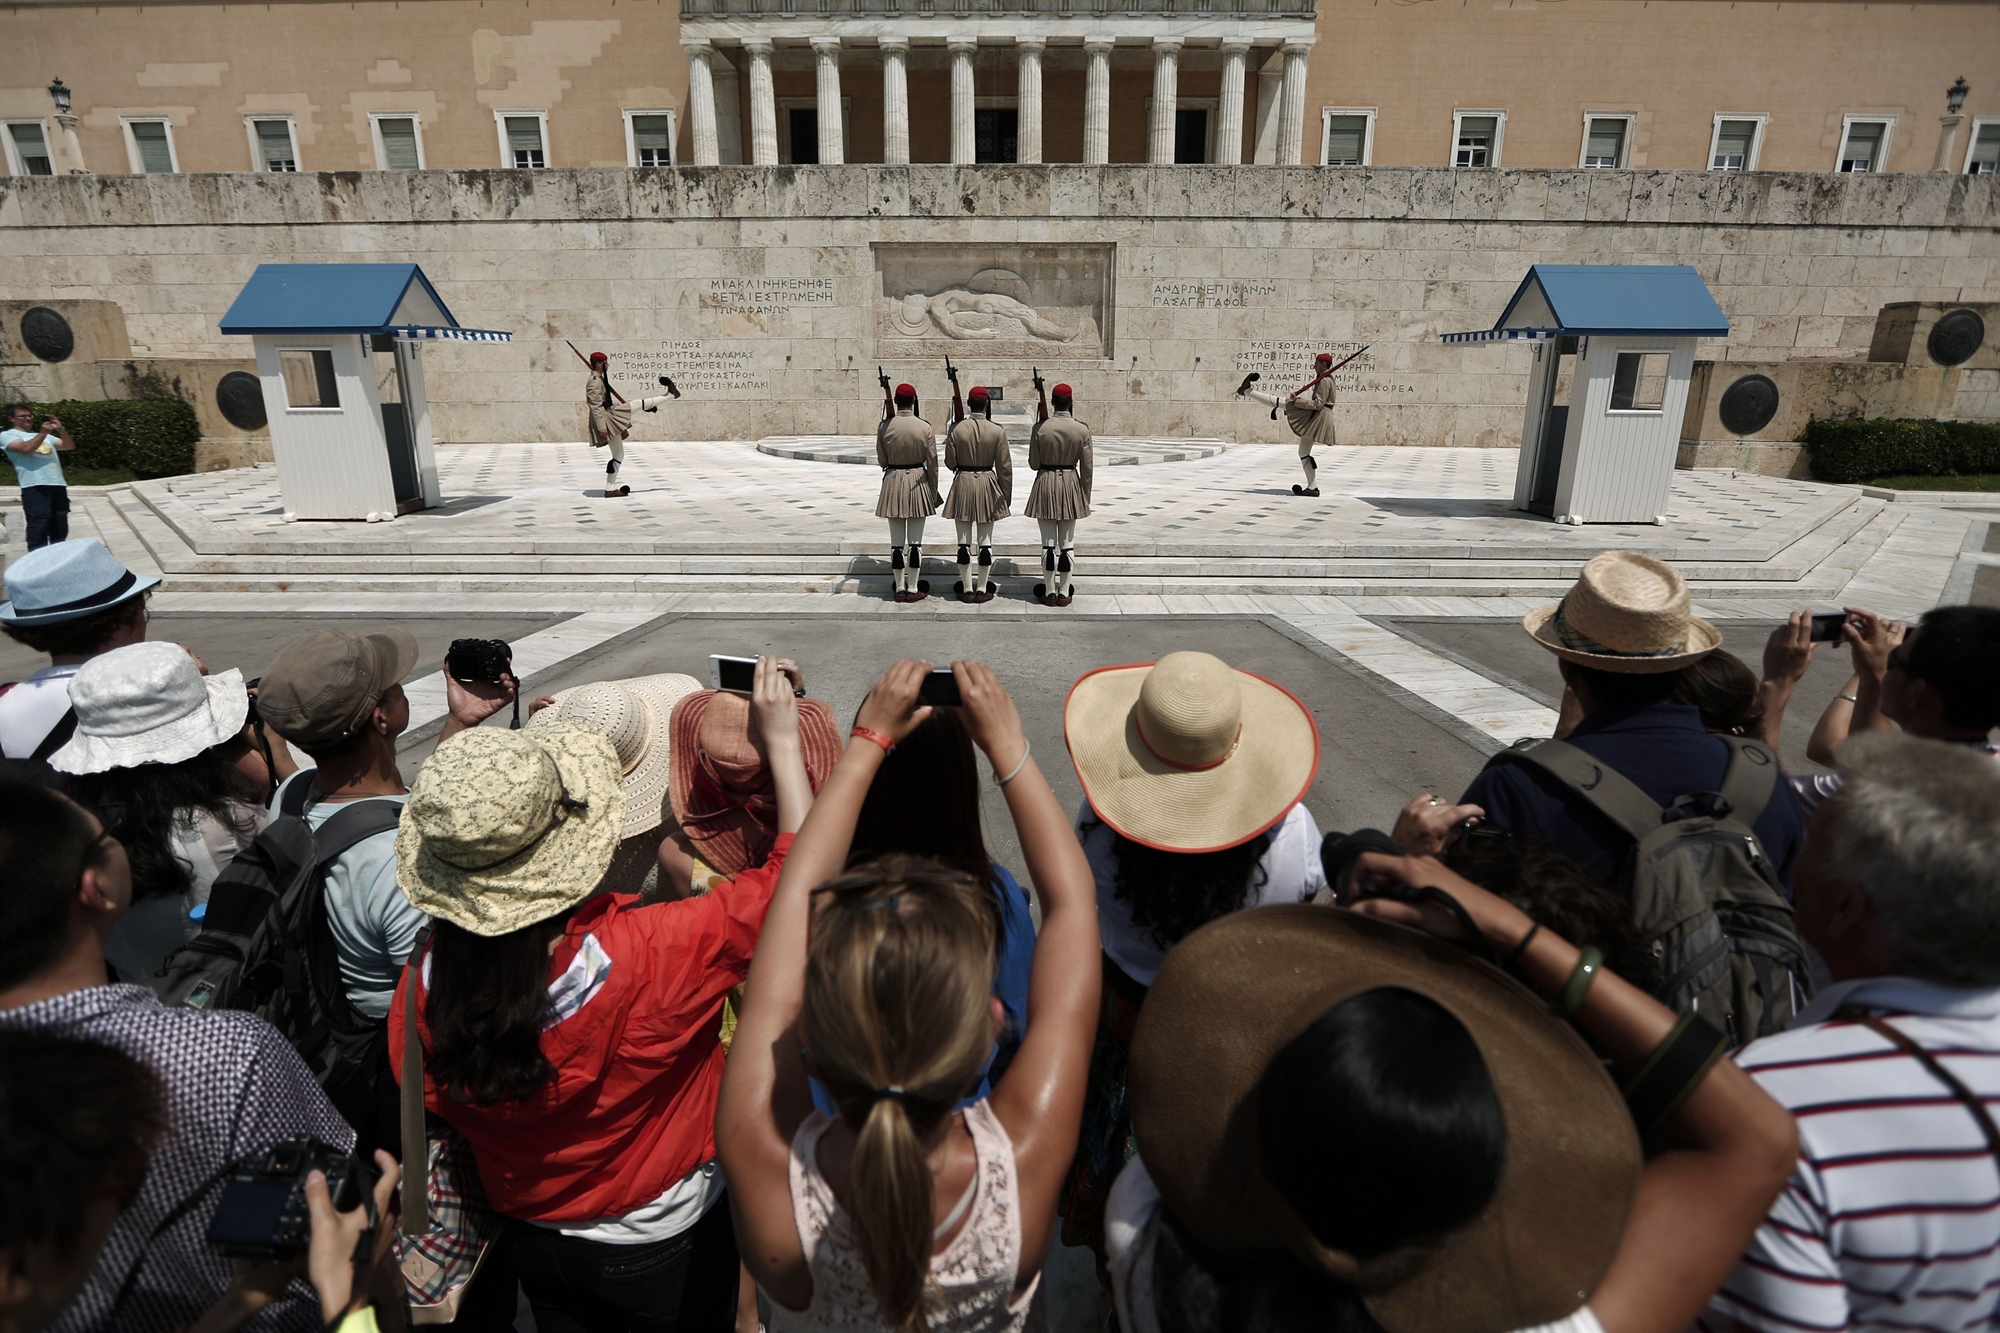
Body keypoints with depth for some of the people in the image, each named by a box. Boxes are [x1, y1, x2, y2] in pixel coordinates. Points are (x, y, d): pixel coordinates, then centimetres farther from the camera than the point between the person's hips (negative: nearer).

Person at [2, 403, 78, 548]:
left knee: (60, 531, 6)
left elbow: (69, 446, 17)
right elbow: (26, 448, -8)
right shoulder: (7, 435, 11)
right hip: (35, 487, -5)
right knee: (38, 530, -11)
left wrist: (60, 429, 3)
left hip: (58, 485, 5)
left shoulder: (45, 436, 27)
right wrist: (43, 433, -8)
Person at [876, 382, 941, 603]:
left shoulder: (885, 427, -5)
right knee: (915, 540, 5)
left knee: (896, 540, 8)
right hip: (918, 482, -1)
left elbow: (881, 460, 3)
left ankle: (899, 588, 13)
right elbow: (932, 464, -4)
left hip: (893, 482, 1)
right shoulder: (925, 427, -6)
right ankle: (913, 588, 8)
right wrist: (933, 492, 5)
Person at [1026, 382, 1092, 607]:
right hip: (1071, 486, 1)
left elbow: (1034, 464, -4)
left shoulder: (1040, 428, -9)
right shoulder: (1082, 430, -6)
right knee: (1068, 543, 8)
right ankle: (1064, 593, 12)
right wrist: (1085, 497, 7)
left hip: (1046, 485, -1)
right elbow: (1086, 468, -3)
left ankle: (1049, 592, 10)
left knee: (1049, 543, 5)